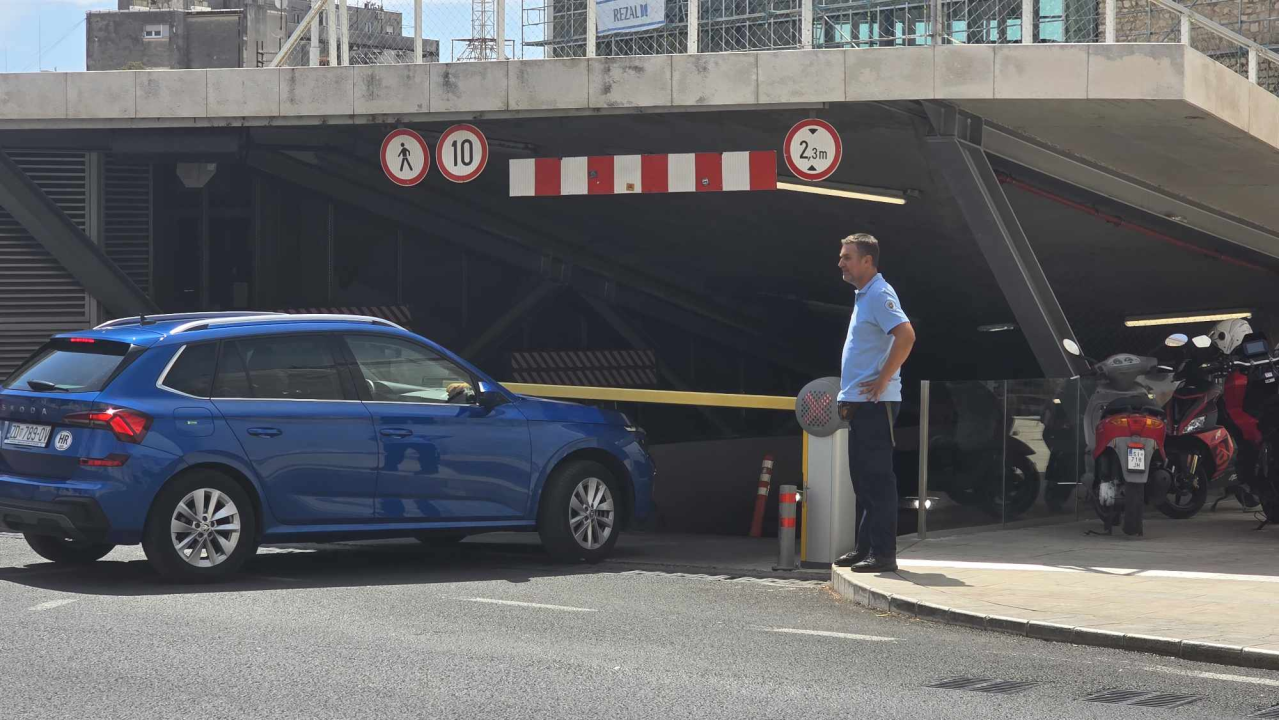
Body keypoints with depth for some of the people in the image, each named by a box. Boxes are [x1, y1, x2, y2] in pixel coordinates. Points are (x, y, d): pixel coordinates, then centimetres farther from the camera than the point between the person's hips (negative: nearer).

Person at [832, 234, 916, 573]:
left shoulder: (879, 295, -13)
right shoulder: (864, 296, 18)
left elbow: (906, 335, -27)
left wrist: (883, 380, -23)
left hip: (875, 403, -10)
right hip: (860, 404, 10)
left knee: (877, 478, -9)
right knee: (862, 477, 13)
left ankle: (883, 553, -8)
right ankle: (865, 547, 19)